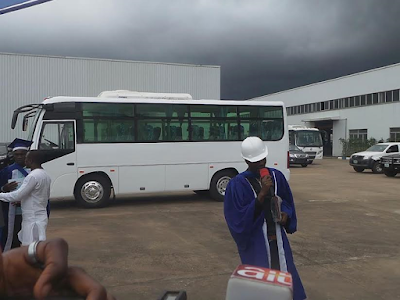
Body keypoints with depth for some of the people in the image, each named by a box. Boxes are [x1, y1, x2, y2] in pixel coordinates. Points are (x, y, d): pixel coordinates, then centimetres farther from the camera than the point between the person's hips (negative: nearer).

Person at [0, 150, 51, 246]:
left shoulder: (33, 176, -19)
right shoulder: (45, 175, 10)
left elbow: (17, 195, -21)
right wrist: (22, 200, 16)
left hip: (33, 220, -9)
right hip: (40, 216, 9)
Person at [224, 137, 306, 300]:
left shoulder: (277, 176, 2)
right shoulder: (237, 184, -13)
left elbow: (287, 202, 15)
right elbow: (241, 217, -19)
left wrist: (285, 214, -7)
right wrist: (262, 193, -25)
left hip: (277, 238, 4)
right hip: (255, 241, -4)